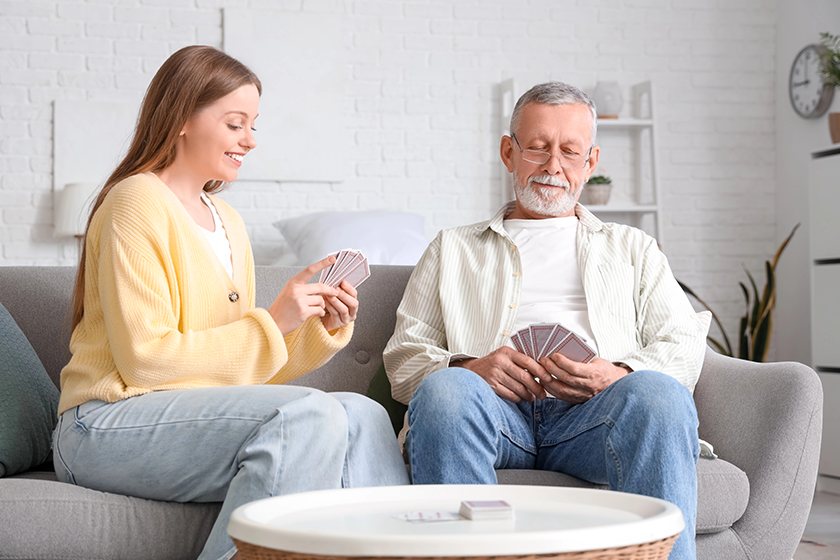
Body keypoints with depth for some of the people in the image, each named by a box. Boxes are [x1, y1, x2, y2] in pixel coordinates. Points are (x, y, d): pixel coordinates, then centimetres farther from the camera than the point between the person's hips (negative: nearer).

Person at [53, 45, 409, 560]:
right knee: (306, 414, -28)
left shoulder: (228, 223, 19)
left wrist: (323, 328, 0)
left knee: (363, 417, -13)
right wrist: (271, 323, -13)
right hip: (108, 427, -7)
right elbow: (145, 359, -16)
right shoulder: (137, 203, -7)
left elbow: (240, 366, 14)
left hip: (206, 413, 7)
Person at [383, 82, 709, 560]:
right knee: (443, 389, -36)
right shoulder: (453, 250, 29)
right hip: (494, 411, 0)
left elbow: (686, 346, 16)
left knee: (658, 392, -34)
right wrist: (468, 368, -7)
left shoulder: (631, 248, 30)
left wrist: (619, 375, -8)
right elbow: (403, 358, 18)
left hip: (594, 413, 0)